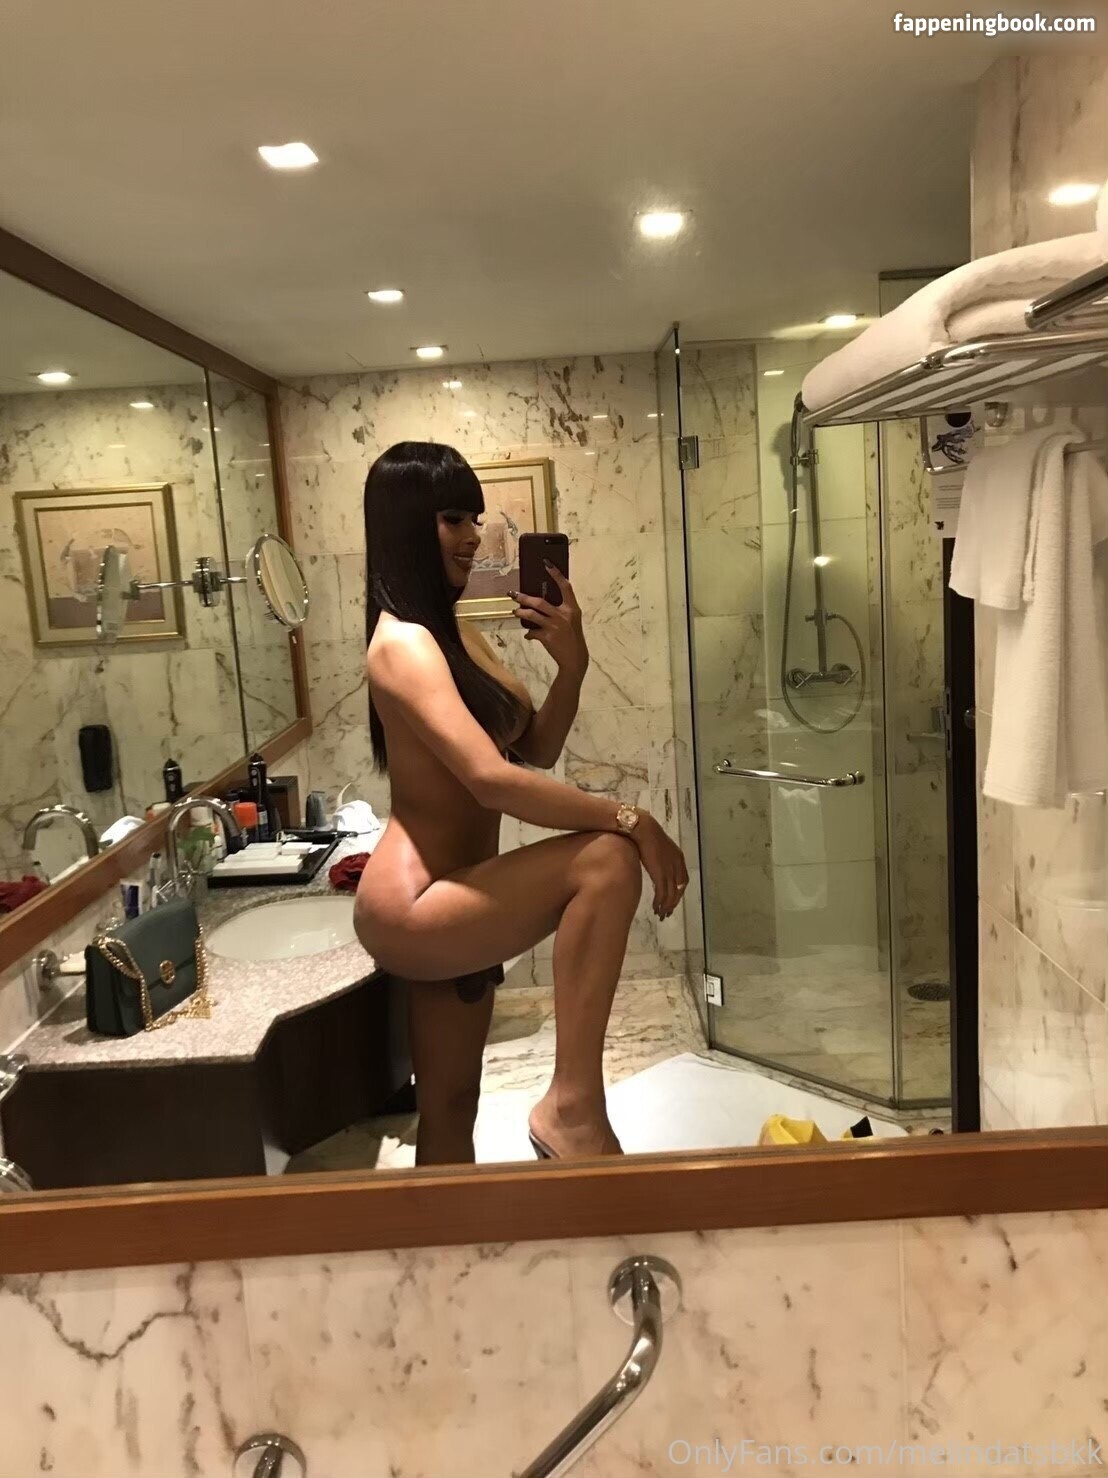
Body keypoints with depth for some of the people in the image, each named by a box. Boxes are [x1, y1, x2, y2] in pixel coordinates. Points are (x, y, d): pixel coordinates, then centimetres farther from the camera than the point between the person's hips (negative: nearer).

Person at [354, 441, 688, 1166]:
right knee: (607, 858, -25)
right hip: (410, 909, -10)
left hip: (445, 904, 10)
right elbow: (493, 778, -29)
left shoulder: (459, 632, 12)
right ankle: (574, 1105, -20)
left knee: (452, 1103, 18)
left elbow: (539, 749, 11)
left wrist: (572, 663, -5)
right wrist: (632, 820, -26)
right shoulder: (404, 643, -17)